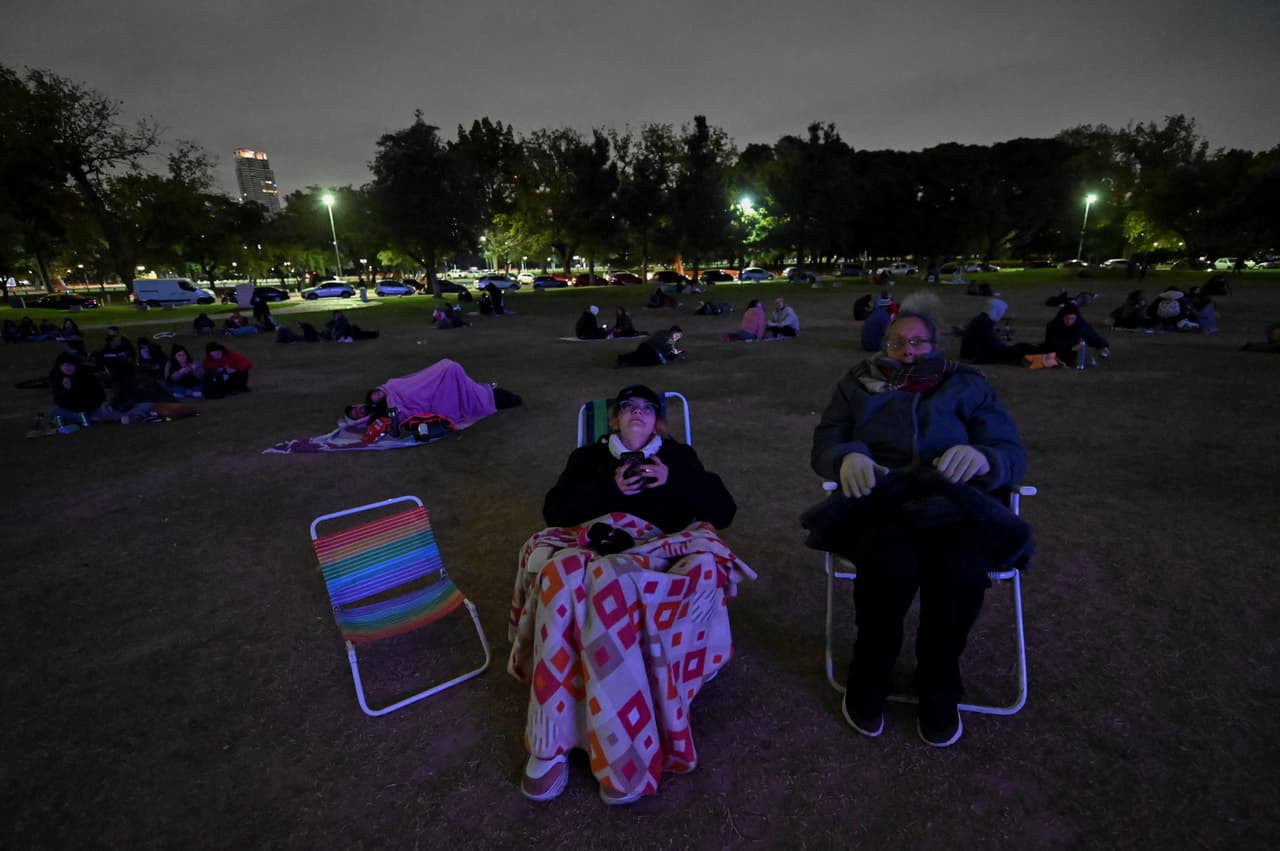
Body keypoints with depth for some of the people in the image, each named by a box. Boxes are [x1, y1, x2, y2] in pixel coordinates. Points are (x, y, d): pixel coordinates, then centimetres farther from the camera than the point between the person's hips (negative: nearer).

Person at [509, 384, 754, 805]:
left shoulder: (678, 455, 23)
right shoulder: (589, 457, 25)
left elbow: (724, 511, 11)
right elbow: (554, 511, 9)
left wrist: (673, 481, -3)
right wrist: (610, 488, -4)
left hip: (652, 550, -1)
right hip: (590, 544, 1)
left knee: (606, 583, -37)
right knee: (564, 576, -36)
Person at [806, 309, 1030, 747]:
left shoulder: (967, 386, 19)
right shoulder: (858, 385, 19)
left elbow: (1012, 453, 9)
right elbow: (823, 444, 10)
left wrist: (982, 457, -16)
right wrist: (847, 457, -15)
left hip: (953, 506, 1)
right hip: (879, 503, -1)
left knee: (961, 570, -31)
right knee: (890, 565, -33)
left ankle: (938, 687, -3)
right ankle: (868, 679, -5)